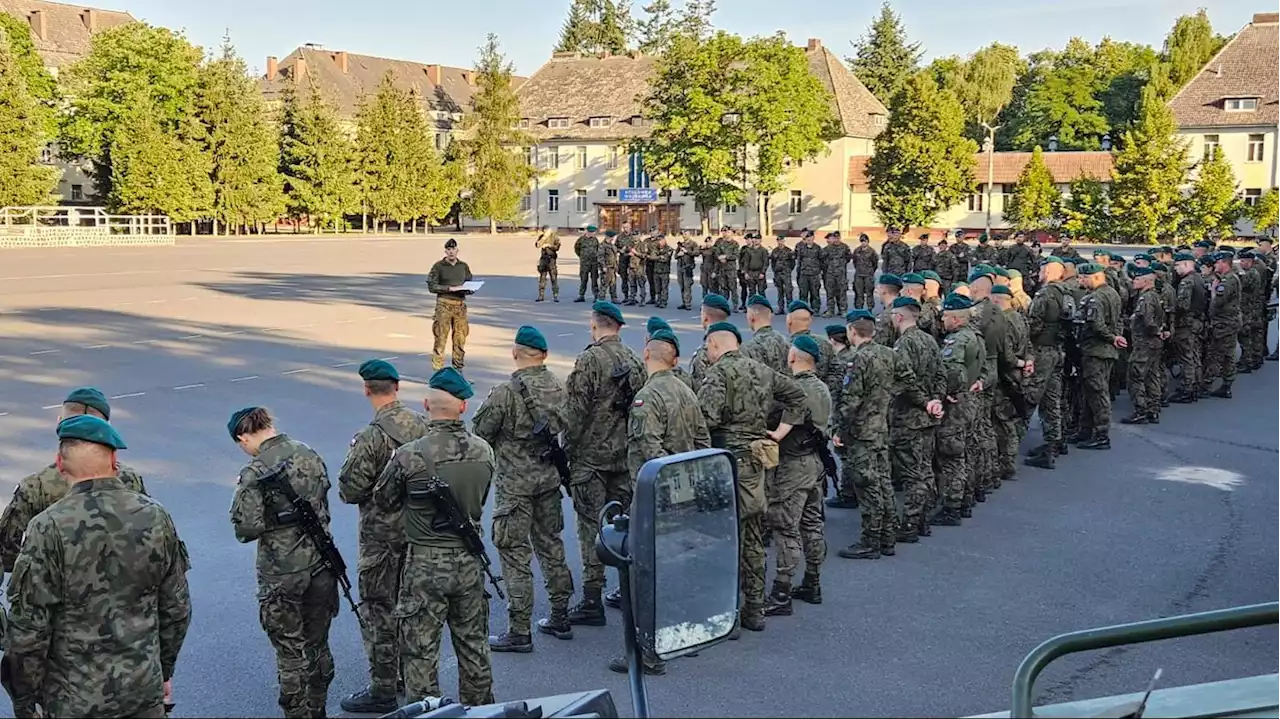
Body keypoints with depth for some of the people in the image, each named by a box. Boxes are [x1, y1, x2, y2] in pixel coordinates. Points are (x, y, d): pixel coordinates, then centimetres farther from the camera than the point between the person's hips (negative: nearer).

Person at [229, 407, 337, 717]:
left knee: (291, 652, 8)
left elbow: (247, 528, -20)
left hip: (282, 575, -6)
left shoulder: (255, 473, -17)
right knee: (318, 646, 19)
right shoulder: (310, 455, 0)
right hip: (320, 565, 6)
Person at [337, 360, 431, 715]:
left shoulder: (370, 438, -22)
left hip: (380, 535, -6)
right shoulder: (422, 425, -4)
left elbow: (348, 491, -17)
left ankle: (382, 690, 9)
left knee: (377, 610, 4)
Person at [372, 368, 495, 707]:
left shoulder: (409, 456, -18)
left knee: (421, 651, 8)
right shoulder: (484, 451, -6)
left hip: (426, 564, -4)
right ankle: (479, 707, 32)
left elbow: (384, 500, -2)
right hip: (470, 561, 4)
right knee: (473, 645, 19)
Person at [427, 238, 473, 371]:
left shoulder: (463, 266, 13)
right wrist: (450, 288, -14)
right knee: (441, 338, -6)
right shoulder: (438, 266, 1)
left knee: (460, 338, 4)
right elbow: (432, 286, -5)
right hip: (444, 304, -4)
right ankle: (437, 369, -3)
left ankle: (458, 368, 13)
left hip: (460, 305, 4)